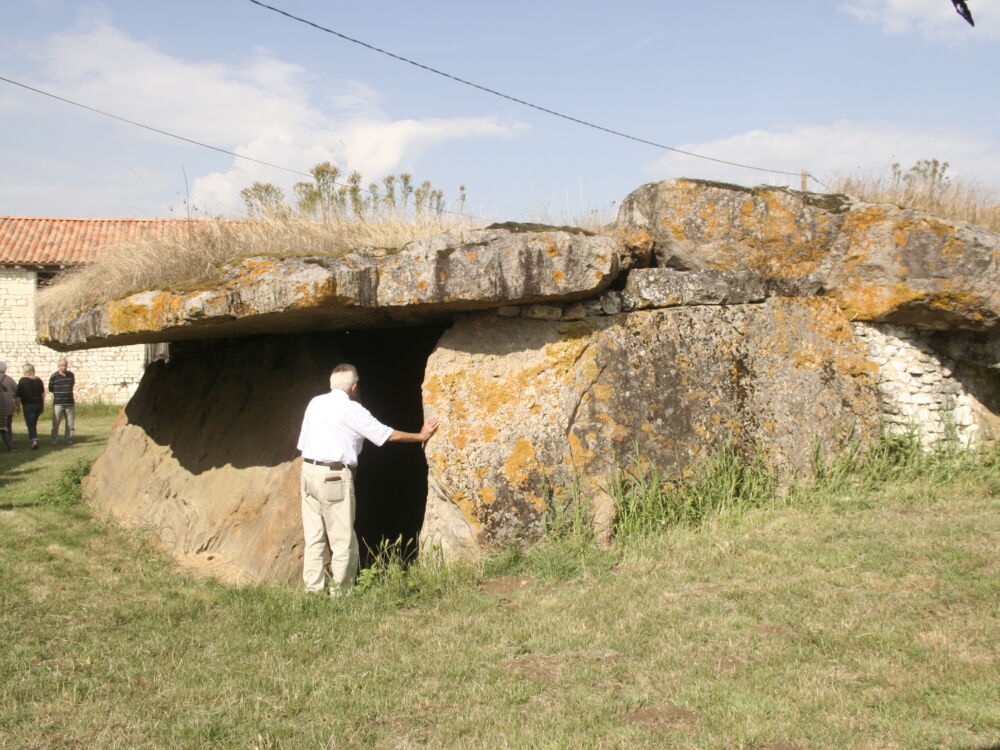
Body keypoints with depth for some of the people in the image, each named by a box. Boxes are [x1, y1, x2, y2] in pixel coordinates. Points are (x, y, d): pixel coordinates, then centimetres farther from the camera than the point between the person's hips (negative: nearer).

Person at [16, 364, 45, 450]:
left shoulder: (23, 380, -7)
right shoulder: (39, 380, 6)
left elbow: (18, 395, -7)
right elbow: (43, 393, 9)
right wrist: (43, 405, 16)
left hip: (28, 405, -5)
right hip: (38, 404, 5)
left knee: (30, 425, -5)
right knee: (34, 424, 19)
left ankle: (34, 441, -21)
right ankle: (34, 439, 25)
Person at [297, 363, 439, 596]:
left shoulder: (315, 403, 14)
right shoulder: (351, 410, -5)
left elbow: (303, 442, 15)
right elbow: (387, 435, 2)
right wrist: (421, 436, 14)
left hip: (308, 470, 7)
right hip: (335, 476, -7)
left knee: (314, 536, 9)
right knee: (343, 539, 0)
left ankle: (313, 589, 11)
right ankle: (340, 592, 3)